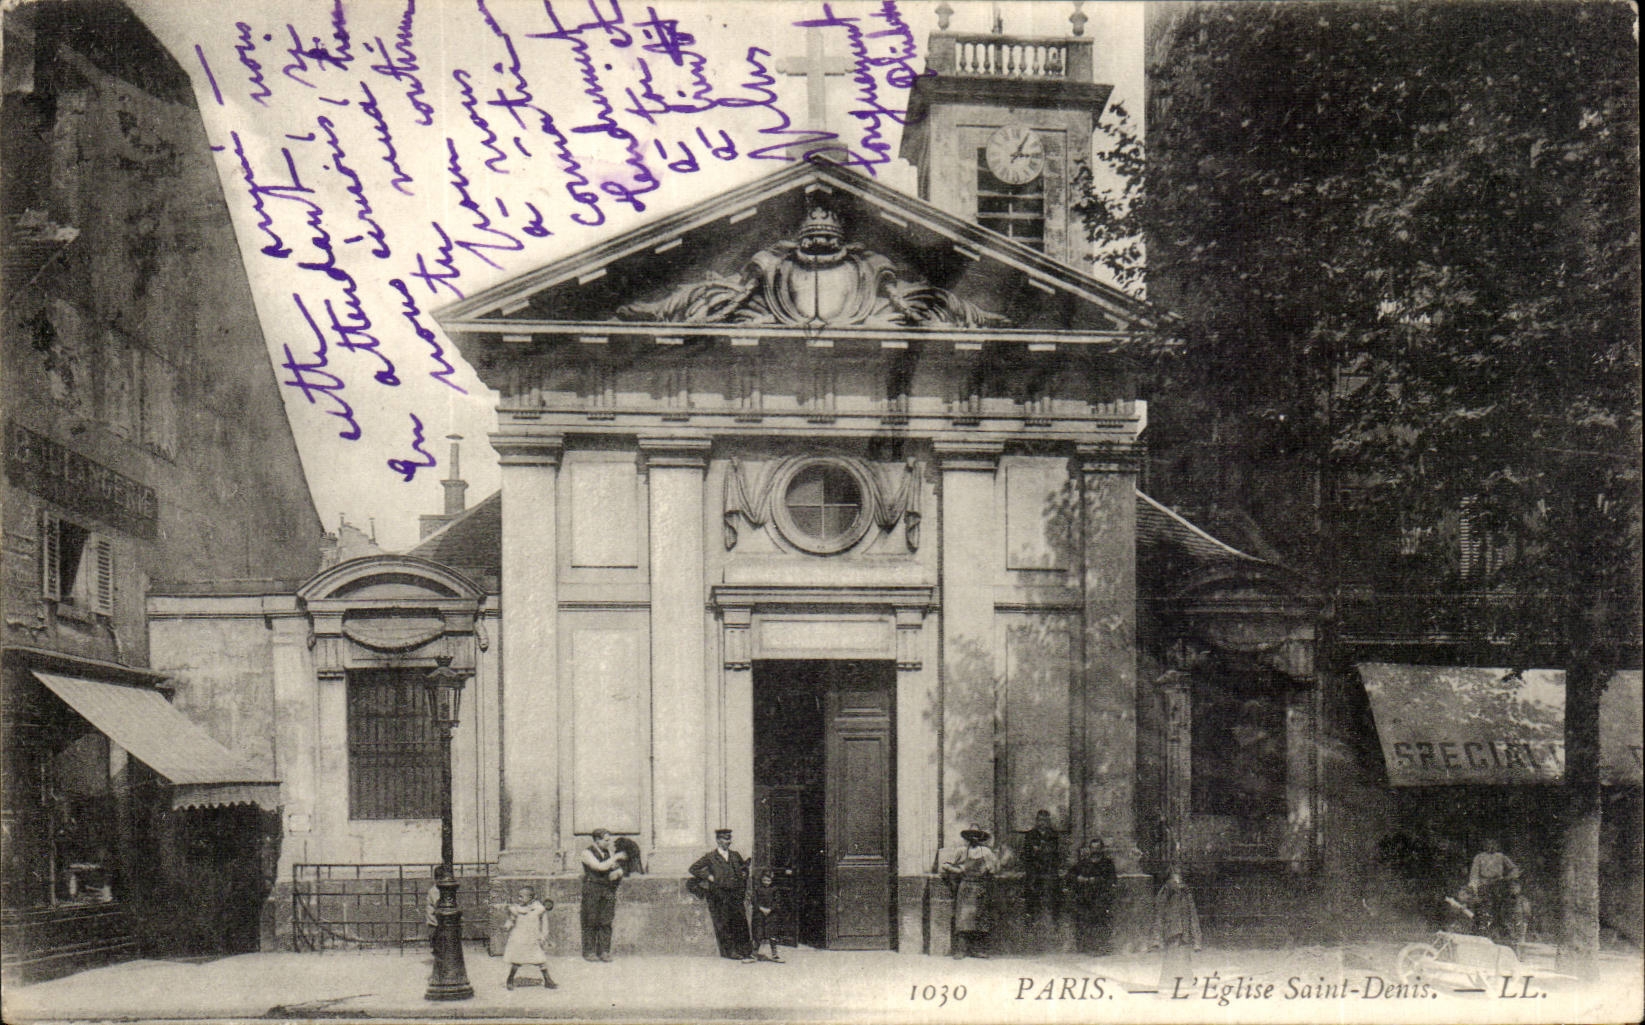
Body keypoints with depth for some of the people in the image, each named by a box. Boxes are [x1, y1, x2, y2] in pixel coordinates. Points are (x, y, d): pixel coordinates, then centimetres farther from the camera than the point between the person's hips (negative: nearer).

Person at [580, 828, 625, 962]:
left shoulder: (608, 852, 14)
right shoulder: (587, 853, -3)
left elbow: (618, 869, 14)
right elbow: (600, 867, -18)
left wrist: (617, 872, -9)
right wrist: (616, 857, -14)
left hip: (608, 890, 5)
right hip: (592, 888, -5)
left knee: (606, 921, 0)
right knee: (590, 921, -3)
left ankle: (604, 952, 3)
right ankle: (588, 952, 2)